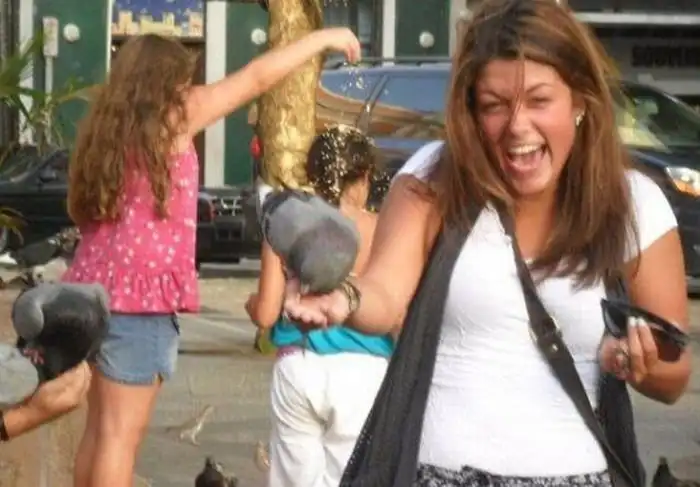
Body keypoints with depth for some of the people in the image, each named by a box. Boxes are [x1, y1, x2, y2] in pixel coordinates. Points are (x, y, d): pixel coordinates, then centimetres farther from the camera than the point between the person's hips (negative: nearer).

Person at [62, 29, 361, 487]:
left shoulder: (109, 125, 12)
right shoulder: (175, 119, -7)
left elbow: (82, 210, 20)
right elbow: (258, 77, -2)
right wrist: (324, 37, 6)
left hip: (98, 287, 8)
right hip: (142, 292, -8)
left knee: (101, 428, 14)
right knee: (121, 433, -5)